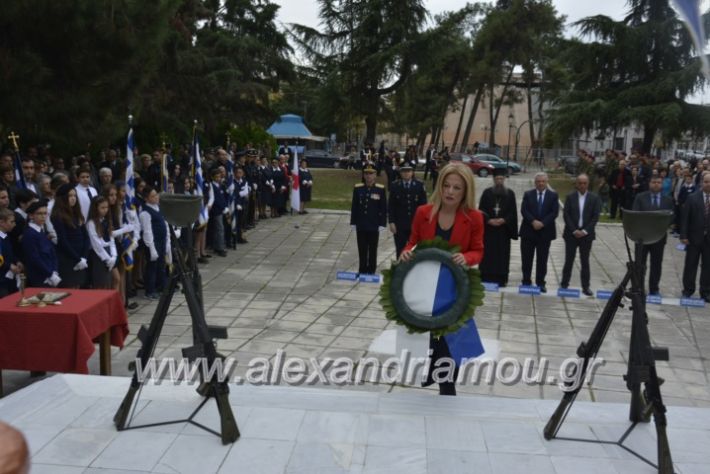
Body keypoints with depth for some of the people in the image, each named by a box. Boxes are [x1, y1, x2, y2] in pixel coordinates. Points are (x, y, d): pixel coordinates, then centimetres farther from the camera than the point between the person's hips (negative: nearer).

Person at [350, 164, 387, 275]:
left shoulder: (380, 189, -3)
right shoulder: (358, 188, 2)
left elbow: (383, 208, -2)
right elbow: (354, 207, 5)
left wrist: (382, 224, -6)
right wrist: (353, 223, 3)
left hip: (374, 226, -2)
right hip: (361, 226, 2)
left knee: (372, 250, 7)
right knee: (362, 250, 8)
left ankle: (371, 272, 15)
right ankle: (362, 271, 17)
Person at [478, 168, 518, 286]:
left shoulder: (510, 193, 5)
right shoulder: (487, 192, 4)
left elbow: (513, 212, 3)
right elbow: (481, 210, 2)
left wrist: (504, 220, -13)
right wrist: (489, 220, -13)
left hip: (503, 230, 0)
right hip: (488, 229, 0)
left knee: (502, 255, 1)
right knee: (487, 255, 0)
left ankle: (501, 280, 6)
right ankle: (486, 279, 6)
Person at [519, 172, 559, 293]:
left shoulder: (553, 195, 5)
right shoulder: (528, 194, 6)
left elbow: (554, 212, -4)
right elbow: (524, 210, -4)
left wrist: (542, 223, -15)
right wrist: (533, 221, -19)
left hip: (545, 232, 0)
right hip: (528, 231, 0)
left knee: (542, 259, 3)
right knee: (527, 259, 4)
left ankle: (540, 283, 11)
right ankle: (526, 282, 12)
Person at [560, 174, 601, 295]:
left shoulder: (594, 198, 0)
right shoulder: (570, 197, 1)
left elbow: (595, 217, -3)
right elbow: (566, 215, -4)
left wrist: (585, 231, -12)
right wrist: (574, 230, -12)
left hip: (586, 234, 0)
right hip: (571, 234, 0)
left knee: (585, 261, 6)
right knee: (569, 260, 4)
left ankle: (585, 286, 11)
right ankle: (564, 284, 12)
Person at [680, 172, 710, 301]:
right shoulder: (693, 198, -3)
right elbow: (685, 218, -4)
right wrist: (683, 235, -10)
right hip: (694, 237, -2)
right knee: (690, 265, 8)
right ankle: (688, 289, 21)